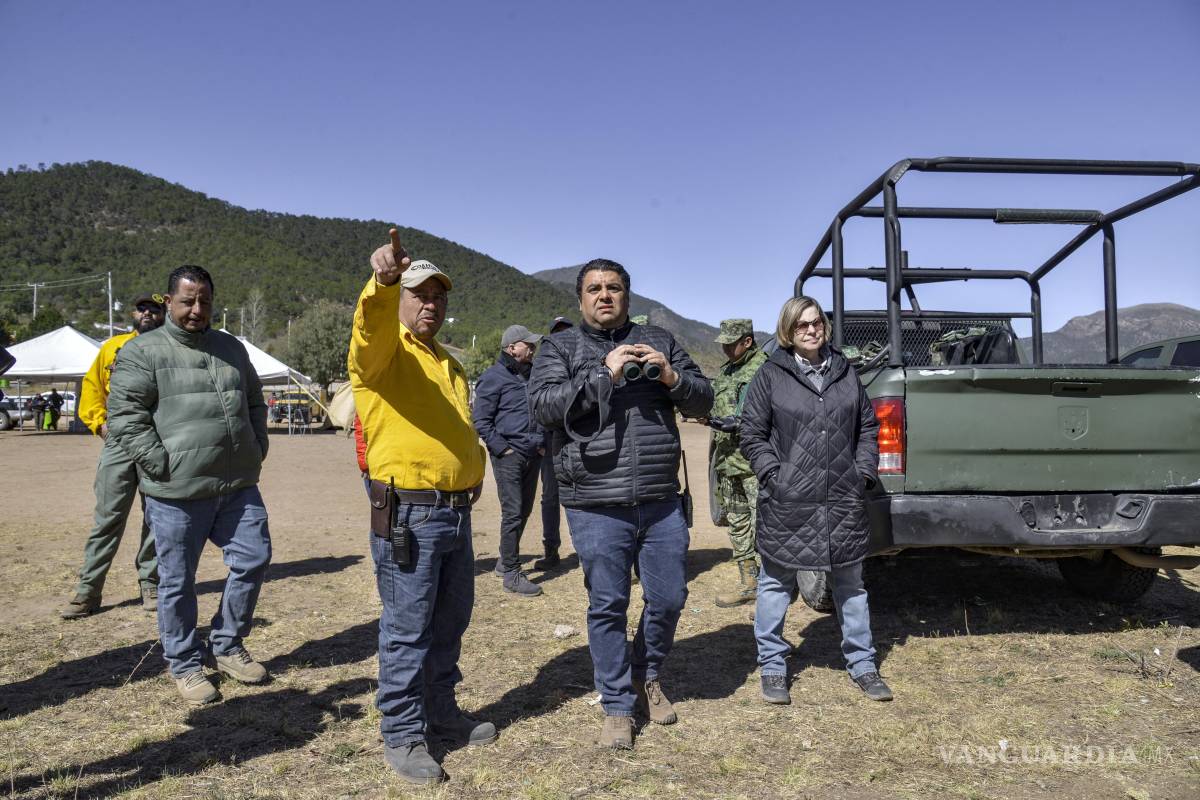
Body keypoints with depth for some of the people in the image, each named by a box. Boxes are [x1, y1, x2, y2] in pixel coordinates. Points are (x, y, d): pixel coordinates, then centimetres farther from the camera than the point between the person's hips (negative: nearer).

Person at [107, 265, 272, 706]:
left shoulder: (232, 348, 15)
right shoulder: (143, 352, -3)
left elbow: (255, 403, 24)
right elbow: (123, 416, -7)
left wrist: (257, 450, 12)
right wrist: (162, 464, -13)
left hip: (238, 485, 5)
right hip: (178, 492, -5)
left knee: (254, 559, 6)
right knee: (177, 581, 6)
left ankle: (226, 645, 26)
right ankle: (185, 664, 25)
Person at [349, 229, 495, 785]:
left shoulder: (449, 365, 20)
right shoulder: (384, 350, -5)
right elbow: (372, 326, -31)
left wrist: (474, 466, 13)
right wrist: (383, 280, -50)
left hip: (456, 510, 8)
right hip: (408, 513, -8)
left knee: (450, 623, 17)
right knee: (407, 629, 0)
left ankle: (441, 712, 33)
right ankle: (401, 735, 15)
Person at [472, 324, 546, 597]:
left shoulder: (532, 375, 15)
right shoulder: (494, 376, -7)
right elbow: (480, 419, -9)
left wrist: (543, 442, 15)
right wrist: (501, 448, -14)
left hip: (533, 455, 7)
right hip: (509, 456, -7)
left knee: (524, 511, 14)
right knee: (513, 513, -7)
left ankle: (505, 561, 30)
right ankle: (511, 574, 0)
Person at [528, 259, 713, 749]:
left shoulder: (658, 341, 11)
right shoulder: (560, 348, 5)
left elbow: (703, 400, 10)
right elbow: (543, 404, -11)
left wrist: (671, 377, -11)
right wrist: (604, 374, -18)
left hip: (661, 502, 3)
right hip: (596, 507, -2)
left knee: (669, 598, 10)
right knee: (607, 606, 6)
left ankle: (646, 676, 38)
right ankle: (617, 705, 25)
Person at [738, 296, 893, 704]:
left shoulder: (845, 372, 10)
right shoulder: (770, 375, -2)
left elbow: (868, 427, 15)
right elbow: (752, 435, -2)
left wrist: (864, 472, 4)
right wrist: (773, 476, -11)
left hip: (844, 501, 4)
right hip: (787, 502, -3)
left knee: (850, 584, 16)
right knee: (776, 583, 8)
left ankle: (861, 663, 31)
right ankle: (772, 667, 23)